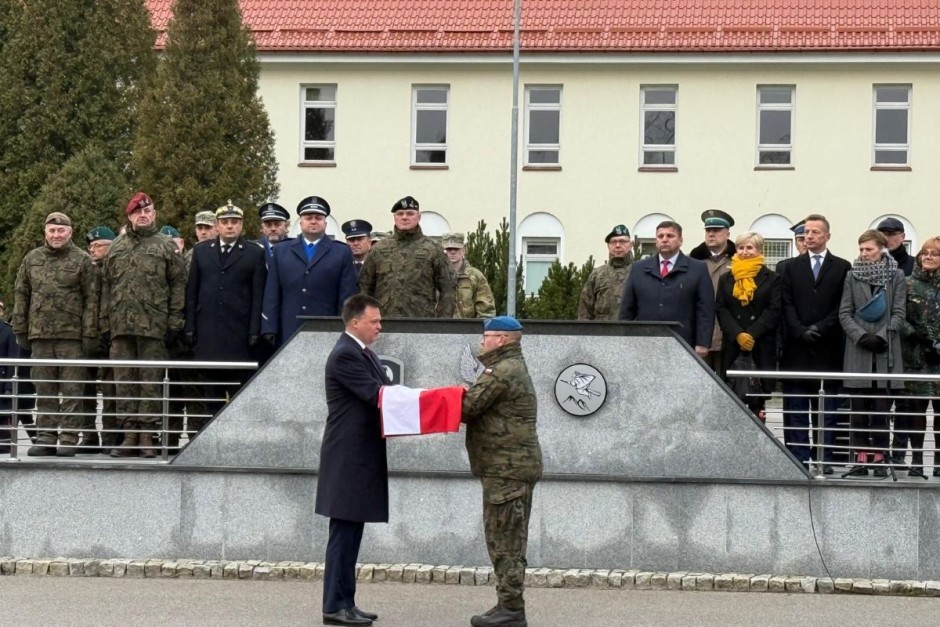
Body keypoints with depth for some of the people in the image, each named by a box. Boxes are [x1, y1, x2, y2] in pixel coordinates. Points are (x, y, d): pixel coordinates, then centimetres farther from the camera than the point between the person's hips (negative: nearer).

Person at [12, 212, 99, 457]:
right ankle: (46, 437, 12)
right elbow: (21, 296, 15)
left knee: (71, 390, -2)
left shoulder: (82, 260, 1)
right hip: (40, 335, 4)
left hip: (72, 335, -4)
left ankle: (69, 439, 1)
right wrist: (20, 330, 9)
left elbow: (91, 299, -3)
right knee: (44, 390, 7)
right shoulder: (31, 259, 12)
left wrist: (90, 334, -8)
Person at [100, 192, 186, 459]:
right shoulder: (117, 247, 16)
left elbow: (178, 286, 1)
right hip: (121, 325, 4)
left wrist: (175, 324, -6)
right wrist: (105, 324, 9)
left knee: (150, 381, -2)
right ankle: (129, 435, 8)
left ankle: (147, 436, 1)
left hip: (154, 325, -4)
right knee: (124, 382, 4)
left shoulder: (167, 246, 6)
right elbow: (106, 287, 16)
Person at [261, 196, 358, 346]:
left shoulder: (342, 253, 9)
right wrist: (270, 331, 1)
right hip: (288, 335, 1)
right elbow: (272, 295, 10)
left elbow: (347, 298, 5)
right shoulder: (281, 251, 15)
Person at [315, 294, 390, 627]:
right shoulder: (345, 355, -15)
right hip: (348, 459, -10)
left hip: (359, 459, 10)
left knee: (350, 534, 13)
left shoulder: (364, 353, 16)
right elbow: (377, 395, -22)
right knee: (344, 533, -6)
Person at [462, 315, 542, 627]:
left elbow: (466, 408, -18)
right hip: (515, 465, 11)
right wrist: (465, 395, 1)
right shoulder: (514, 368, 19)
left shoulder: (501, 372, -15)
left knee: (504, 540, -7)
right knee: (510, 541, 13)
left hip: (506, 468, -11)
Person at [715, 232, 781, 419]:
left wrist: (752, 334, -13)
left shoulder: (771, 279, 6)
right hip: (733, 347, 2)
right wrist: (738, 335, -10)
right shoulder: (726, 279, 14)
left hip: (762, 347, -2)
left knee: (758, 400, -4)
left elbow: (774, 310, -3)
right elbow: (720, 310, 5)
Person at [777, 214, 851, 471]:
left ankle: (825, 460, 4)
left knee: (828, 410, 1)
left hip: (828, 350, -2)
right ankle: (797, 459, 2)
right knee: (796, 410, 1)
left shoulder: (842, 267, 7)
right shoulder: (790, 268, 13)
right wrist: (801, 331, -9)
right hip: (797, 349, 2)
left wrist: (819, 328, -11)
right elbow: (787, 305, 5)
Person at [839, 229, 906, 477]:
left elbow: (899, 313, 1)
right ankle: (861, 458, 3)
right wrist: (861, 336, -11)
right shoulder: (852, 275, 8)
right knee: (859, 408, 0)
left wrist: (881, 337, -12)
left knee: (881, 408, 0)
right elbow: (844, 313, 4)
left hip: (885, 351, -1)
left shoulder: (896, 275, 5)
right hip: (858, 351, 1)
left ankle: (879, 458, 4)